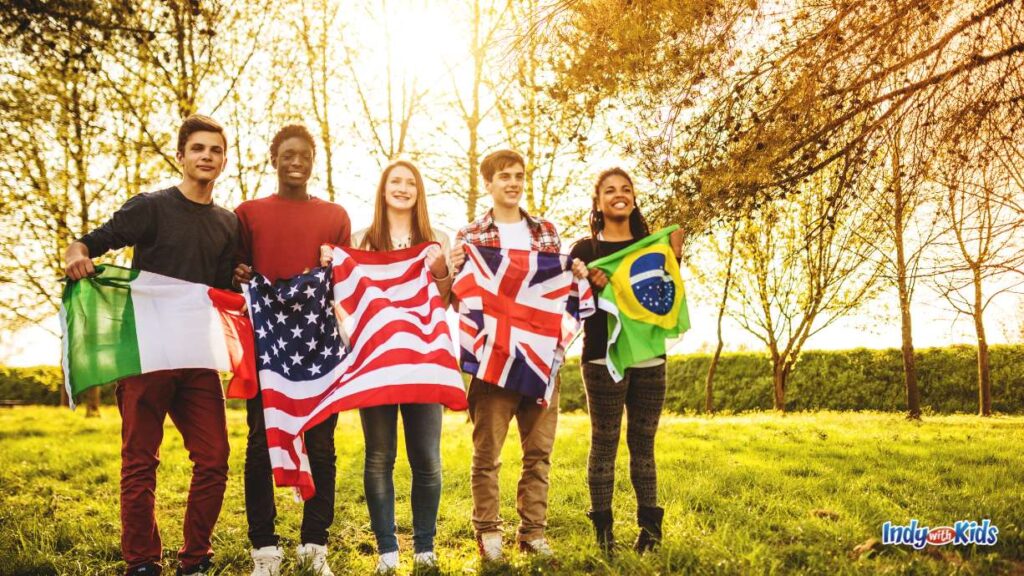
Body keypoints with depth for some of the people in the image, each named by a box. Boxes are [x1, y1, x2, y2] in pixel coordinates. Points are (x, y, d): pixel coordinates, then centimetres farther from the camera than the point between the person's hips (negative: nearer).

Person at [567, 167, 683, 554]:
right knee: (604, 441, 0)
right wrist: (587, 285, -21)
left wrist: (674, 258, -2)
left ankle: (650, 525, 16)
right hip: (603, 358, -3)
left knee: (643, 442, 9)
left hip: (649, 356, 3)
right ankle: (603, 528, 6)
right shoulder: (585, 249, 2)